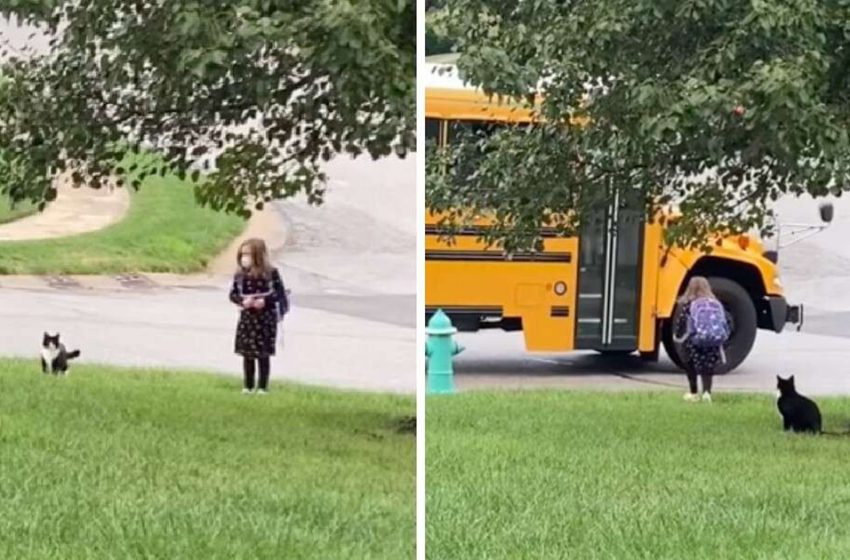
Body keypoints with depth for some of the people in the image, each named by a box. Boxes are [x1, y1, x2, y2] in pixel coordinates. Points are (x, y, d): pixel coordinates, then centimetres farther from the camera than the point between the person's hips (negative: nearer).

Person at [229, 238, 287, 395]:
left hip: (265, 318, -3)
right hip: (246, 318, 3)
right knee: (247, 354, 8)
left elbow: (280, 293, -7)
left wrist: (265, 301, -21)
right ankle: (248, 386, 20)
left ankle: (263, 387, 11)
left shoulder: (271, 273, -10)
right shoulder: (240, 275, -1)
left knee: (263, 354, 2)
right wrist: (242, 301, -16)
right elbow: (233, 294, 3)